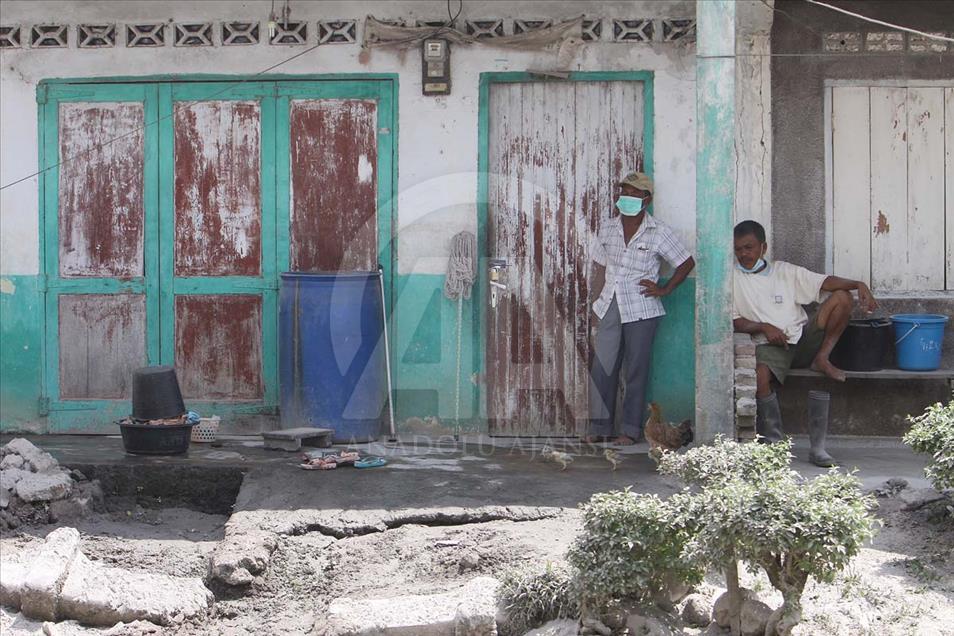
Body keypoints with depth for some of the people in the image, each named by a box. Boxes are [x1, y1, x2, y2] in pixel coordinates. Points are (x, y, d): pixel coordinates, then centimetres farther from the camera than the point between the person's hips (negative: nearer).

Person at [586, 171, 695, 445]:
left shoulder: (658, 232, -4)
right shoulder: (607, 228, 6)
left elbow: (686, 263, 3)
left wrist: (665, 289, -2)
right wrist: (613, 282, 10)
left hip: (641, 310, -3)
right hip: (610, 307, 4)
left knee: (636, 370, 1)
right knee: (601, 368, 0)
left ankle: (631, 429, 8)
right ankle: (600, 426, 8)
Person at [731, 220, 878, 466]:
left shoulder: (784, 271, 14)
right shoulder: (732, 278, 9)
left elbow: (823, 282, 4)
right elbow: (732, 321, 3)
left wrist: (859, 284, -12)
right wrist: (763, 327, -13)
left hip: (803, 337, 3)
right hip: (769, 345, -3)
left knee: (842, 296, -12)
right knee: (761, 376, -38)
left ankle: (822, 359, -10)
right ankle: (773, 443, -27)